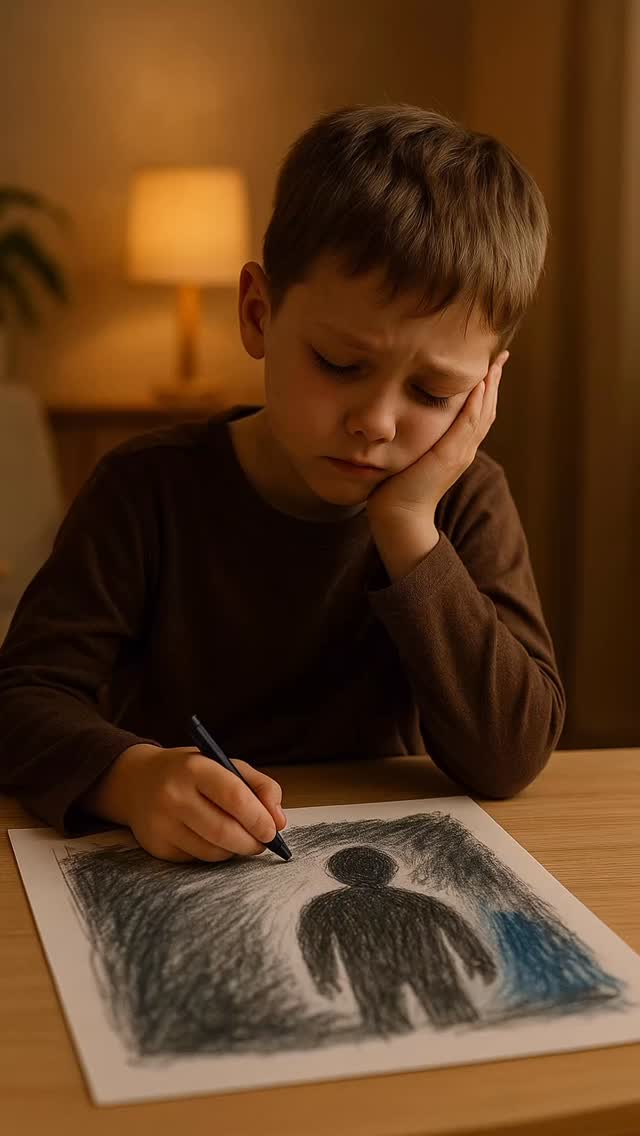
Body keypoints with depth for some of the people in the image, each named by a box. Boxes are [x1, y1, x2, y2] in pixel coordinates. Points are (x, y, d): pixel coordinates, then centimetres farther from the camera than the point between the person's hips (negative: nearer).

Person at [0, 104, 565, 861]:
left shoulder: (467, 503, -5)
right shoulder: (151, 489, -9)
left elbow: (511, 758, -14)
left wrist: (408, 530, -21)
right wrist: (132, 777, -33)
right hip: (172, 889, 0)